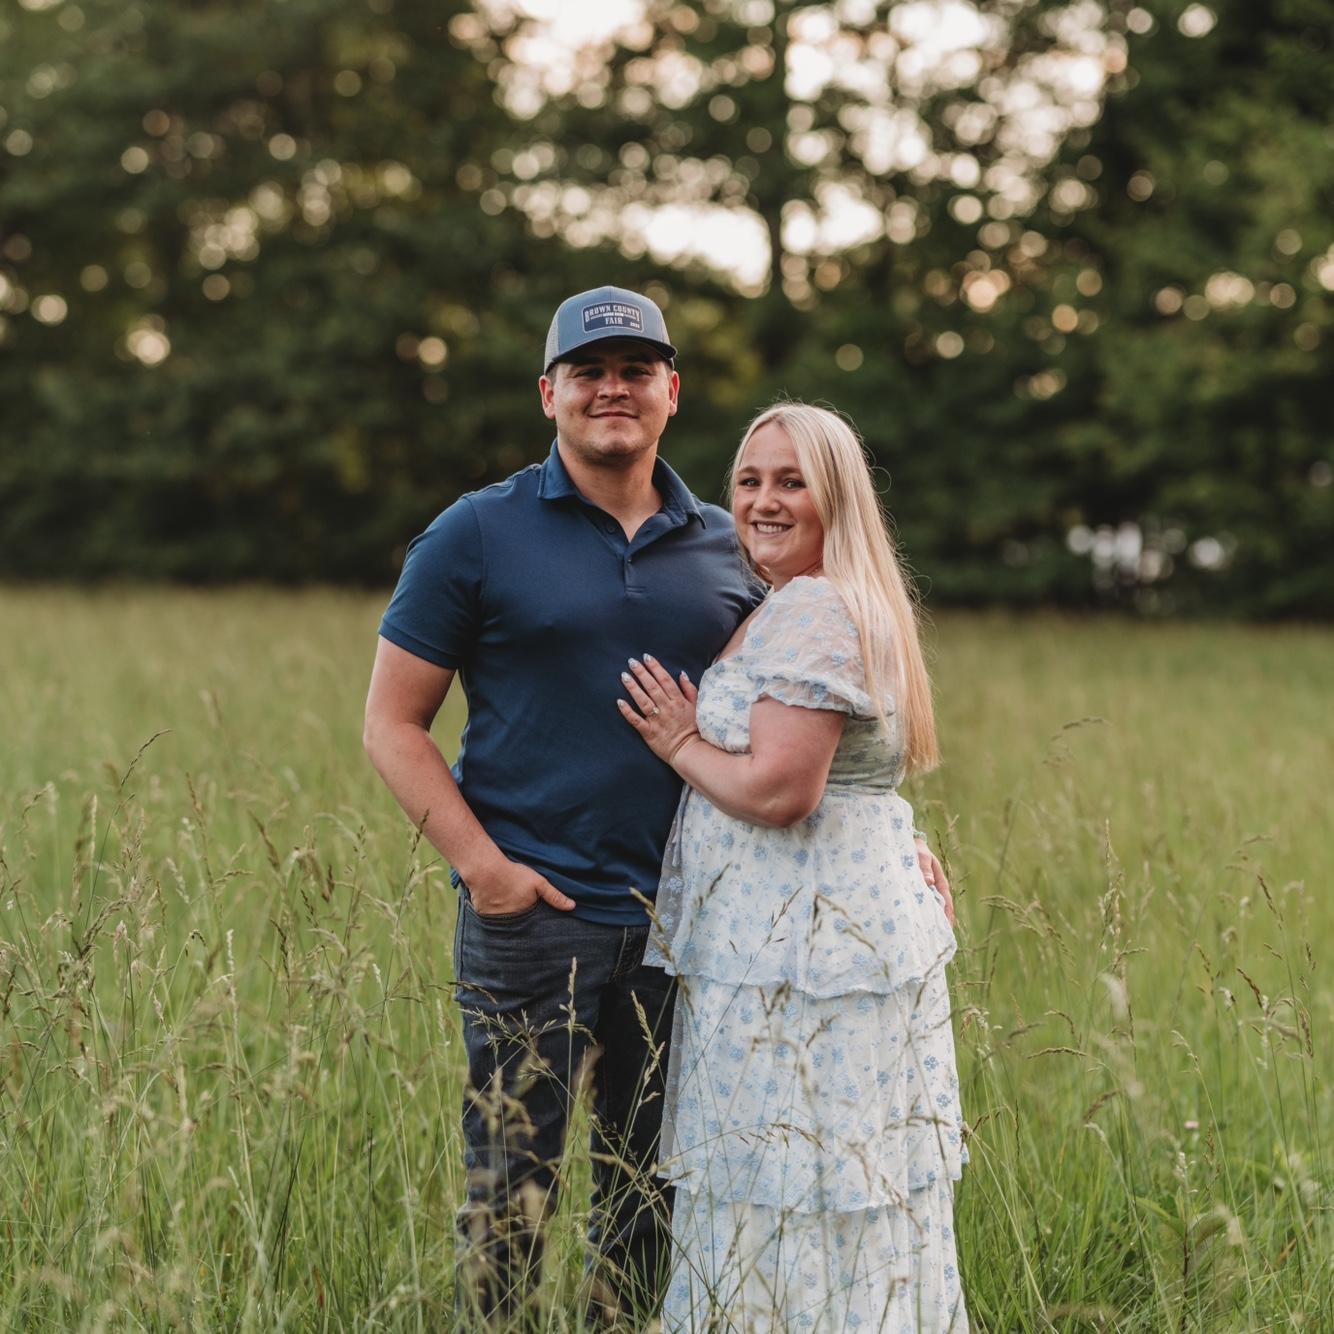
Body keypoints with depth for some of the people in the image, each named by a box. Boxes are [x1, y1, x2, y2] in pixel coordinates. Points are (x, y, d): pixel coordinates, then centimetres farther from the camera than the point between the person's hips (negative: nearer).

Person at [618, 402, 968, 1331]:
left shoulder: (810, 612, -16)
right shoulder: (823, 606, 19)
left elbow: (779, 790, -22)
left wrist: (682, 742, -8)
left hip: (806, 954, -11)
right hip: (856, 929, 11)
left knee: (798, 1203, -5)